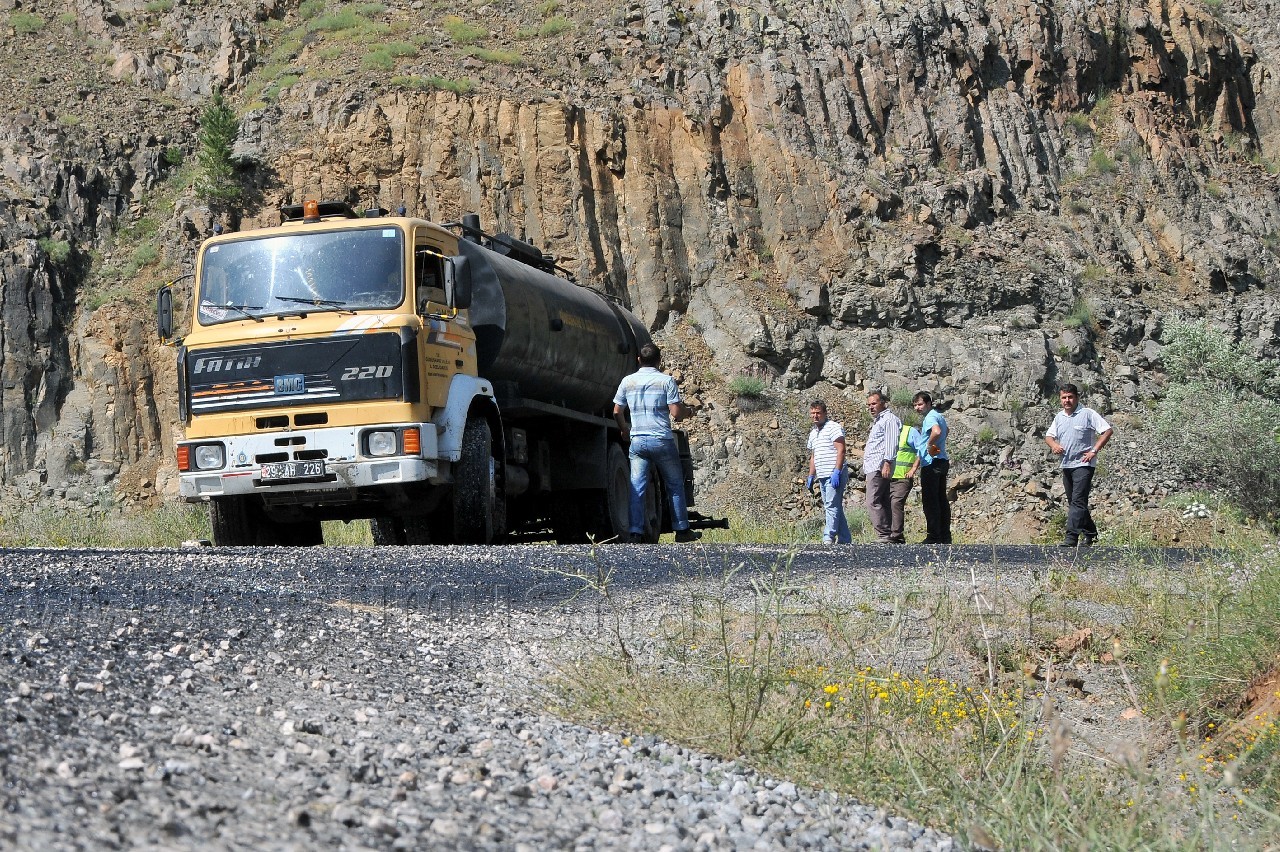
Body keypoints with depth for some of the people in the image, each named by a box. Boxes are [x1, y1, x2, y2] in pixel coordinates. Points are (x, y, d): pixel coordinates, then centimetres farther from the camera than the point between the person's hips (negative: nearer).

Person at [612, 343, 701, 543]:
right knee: (675, 486, 11)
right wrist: (687, 412, 14)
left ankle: (636, 533, -7)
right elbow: (676, 413, -8)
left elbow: (617, 412, 11)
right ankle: (682, 530, 14)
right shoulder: (666, 380, -4)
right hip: (662, 440, -2)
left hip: (637, 441, 2)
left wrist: (625, 430, 28)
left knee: (637, 488, 1)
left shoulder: (628, 381, 6)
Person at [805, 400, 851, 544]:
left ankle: (829, 538, -19)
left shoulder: (833, 427, -6)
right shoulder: (813, 433, 20)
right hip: (822, 477, 9)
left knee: (831, 506, -14)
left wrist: (837, 472, -21)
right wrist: (811, 476, 19)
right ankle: (845, 539, 12)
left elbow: (841, 450, -14)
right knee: (835, 509, 9)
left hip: (834, 475, -9)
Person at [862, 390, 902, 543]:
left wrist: (887, 462, -23)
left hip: (879, 466, -11)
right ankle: (889, 536, 5)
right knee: (883, 503, 7)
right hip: (873, 467, 11)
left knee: (873, 502, -17)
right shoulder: (877, 421, 27)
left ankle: (884, 536, -19)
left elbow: (891, 442, -16)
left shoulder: (889, 418, -5)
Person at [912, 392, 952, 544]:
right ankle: (945, 536, 13)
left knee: (930, 501, -6)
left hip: (931, 463, -10)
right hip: (942, 461, 10)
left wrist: (929, 445, -20)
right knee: (942, 500, 11)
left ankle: (933, 537, -7)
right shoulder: (939, 416, 17)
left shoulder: (930, 417, -15)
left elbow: (937, 431, -36)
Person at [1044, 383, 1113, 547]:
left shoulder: (1088, 414, -6)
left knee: (1078, 501, -16)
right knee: (1073, 502, 13)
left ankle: (1072, 537, -24)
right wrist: (1054, 445, -1)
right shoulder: (1059, 417, 13)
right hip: (1066, 465, 8)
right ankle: (1090, 533, 26)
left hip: (1083, 464, -8)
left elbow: (1107, 430, -8)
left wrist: (1094, 451, -14)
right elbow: (1049, 435, 23)